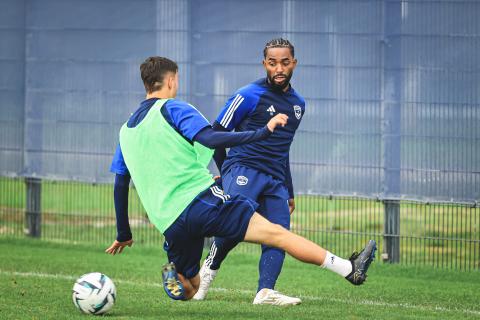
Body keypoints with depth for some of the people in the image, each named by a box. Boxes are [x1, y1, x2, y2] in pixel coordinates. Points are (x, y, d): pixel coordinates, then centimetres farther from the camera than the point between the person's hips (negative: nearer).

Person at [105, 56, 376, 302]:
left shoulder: (126, 131, 20)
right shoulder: (171, 108, 0)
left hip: (169, 221, 6)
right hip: (200, 198, -6)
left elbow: (120, 185, 24)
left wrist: (124, 235, 32)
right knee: (275, 233, -10)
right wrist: (262, 132, -16)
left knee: (189, 289, 25)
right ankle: (349, 269, -16)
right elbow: (211, 139, -15)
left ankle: (173, 275, -8)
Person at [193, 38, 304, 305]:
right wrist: (226, 173, 4)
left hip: (275, 179, 6)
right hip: (244, 170, -6)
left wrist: (289, 192, 28)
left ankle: (265, 292, -24)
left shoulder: (298, 104, 20)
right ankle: (209, 269, -6)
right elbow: (215, 134, 4)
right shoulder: (249, 96, -2)